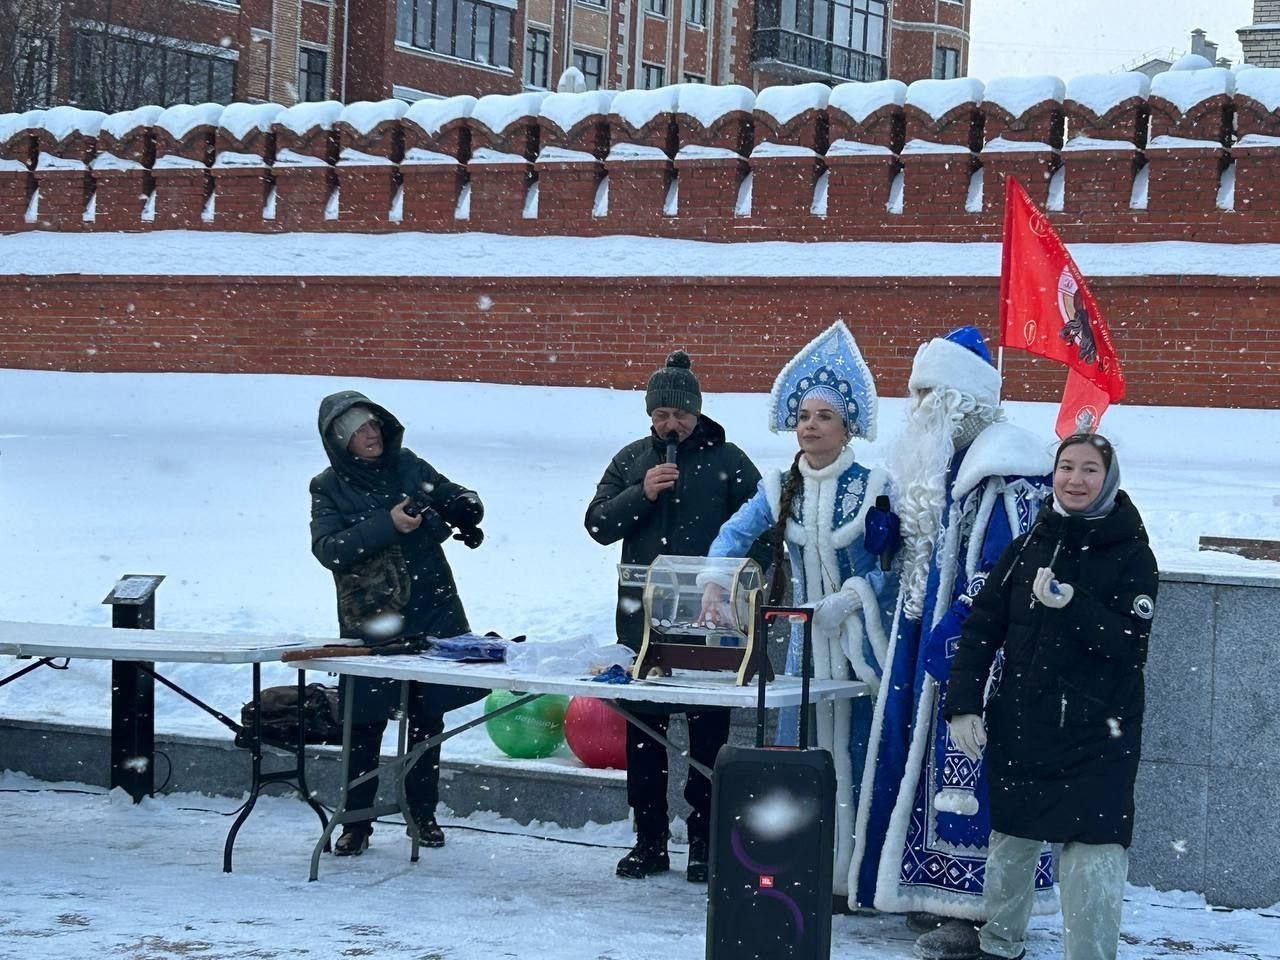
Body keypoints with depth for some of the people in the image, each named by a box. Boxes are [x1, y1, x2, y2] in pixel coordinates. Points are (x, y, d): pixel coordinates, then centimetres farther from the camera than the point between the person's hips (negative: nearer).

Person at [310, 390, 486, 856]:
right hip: (369, 622, -3)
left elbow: (457, 497, 14)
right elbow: (328, 548, -16)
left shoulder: (408, 465, 4)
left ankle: (423, 813, 22)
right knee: (366, 725, -1)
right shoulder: (329, 488, -3)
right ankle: (356, 822, 10)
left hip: (431, 615, 3)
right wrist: (387, 524, -25)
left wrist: (465, 507, -11)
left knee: (427, 717, 9)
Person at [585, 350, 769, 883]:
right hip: (642, 619, 3)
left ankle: (704, 843, 7)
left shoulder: (729, 461, 2)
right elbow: (597, 524, 6)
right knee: (643, 731, 6)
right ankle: (649, 840, 15)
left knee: (708, 733, 1)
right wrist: (640, 494, -10)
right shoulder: (631, 460, 11)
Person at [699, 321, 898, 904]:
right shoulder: (779, 490, 8)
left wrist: (852, 599, -16)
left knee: (854, 751, -4)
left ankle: (851, 876, 1)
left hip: (860, 637, -4)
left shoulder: (874, 489, -4)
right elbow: (734, 536, -1)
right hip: (805, 637, 4)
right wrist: (715, 584, -20)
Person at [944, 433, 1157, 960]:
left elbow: (1128, 648, -12)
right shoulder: (1027, 548, 5)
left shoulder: (1131, 556, -4)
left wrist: (1072, 606, -26)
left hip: (1097, 738, -4)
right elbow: (981, 629, 6)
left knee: (1093, 856, -12)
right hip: (1019, 727, 4)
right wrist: (963, 705, -2)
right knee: (1010, 843, 15)